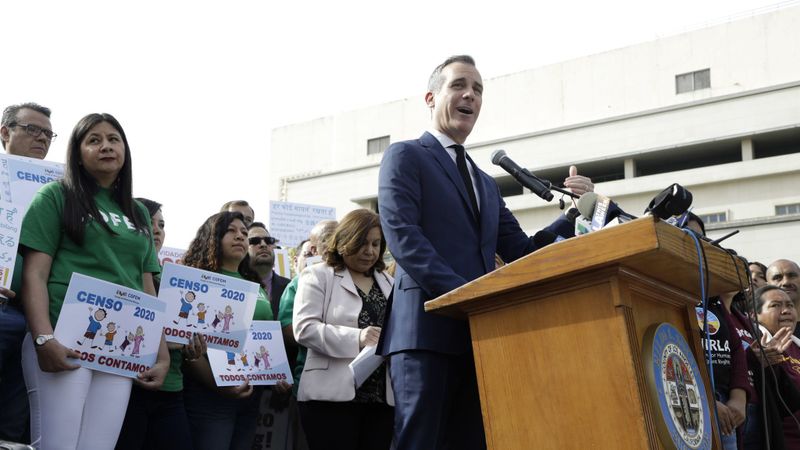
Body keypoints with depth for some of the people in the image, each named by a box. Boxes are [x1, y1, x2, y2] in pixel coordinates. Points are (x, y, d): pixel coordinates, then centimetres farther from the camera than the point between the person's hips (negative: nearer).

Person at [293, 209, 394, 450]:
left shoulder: (388, 282, 20)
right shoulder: (318, 276, 4)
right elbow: (305, 328, -9)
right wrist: (356, 338, -21)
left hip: (381, 397, 5)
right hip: (333, 396, -4)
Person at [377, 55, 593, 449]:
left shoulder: (486, 185, 26)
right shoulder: (405, 156, 4)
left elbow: (521, 253, 17)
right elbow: (402, 235, -11)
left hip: (479, 333, 7)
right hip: (427, 329, -7)